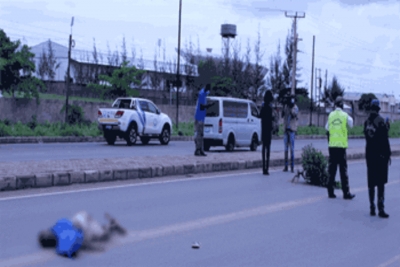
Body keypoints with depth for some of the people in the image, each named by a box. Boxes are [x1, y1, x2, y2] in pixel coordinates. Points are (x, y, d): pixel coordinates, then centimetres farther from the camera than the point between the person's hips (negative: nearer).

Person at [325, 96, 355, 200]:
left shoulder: (331, 115, 3)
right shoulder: (345, 115, -5)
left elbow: (327, 128, 9)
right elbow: (351, 124, 12)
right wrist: (350, 118, 29)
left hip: (332, 145, 3)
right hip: (341, 145, -3)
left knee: (332, 169, 8)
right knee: (343, 170, 0)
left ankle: (330, 192, 9)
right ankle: (346, 193, 1)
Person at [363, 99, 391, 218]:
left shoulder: (366, 122, 6)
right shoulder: (381, 121, -12)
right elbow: (385, 140, -13)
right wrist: (388, 154, -6)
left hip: (369, 154, 5)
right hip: (381, 155, -5)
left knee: (371, 182, 10)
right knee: (381, 182, -4)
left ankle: (372, 208, 12)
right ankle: (381, 209, -9)